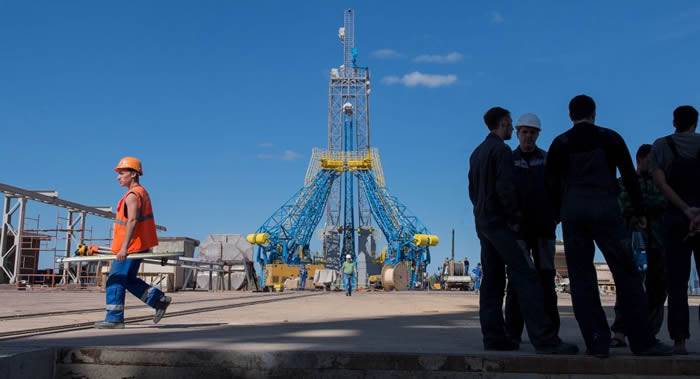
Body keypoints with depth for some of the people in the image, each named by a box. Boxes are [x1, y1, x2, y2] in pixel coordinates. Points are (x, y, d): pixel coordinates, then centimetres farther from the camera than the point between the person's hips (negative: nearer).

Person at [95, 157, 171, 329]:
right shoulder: (142, 192, 17)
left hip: (131, 247, -10)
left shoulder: (132, 195, -15)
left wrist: (124, 247, -30)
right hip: (139, 246, 10)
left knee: (115, 281, -3)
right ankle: (160, 300, 16)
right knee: (128, 280, 17)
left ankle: (114, 319, 2)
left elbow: (132, 221, -25)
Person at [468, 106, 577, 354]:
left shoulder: (477, 153, 17)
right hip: (500, 222, -9)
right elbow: (505, 188, -19)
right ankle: (544, 339, -17)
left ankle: (493, 337, 6)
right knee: (525, 276, -12)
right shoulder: (501, 150, -10)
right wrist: (515, 219, -10)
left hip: (482, 222, 9)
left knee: (492, 279, 7)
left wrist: (483, 211, 16)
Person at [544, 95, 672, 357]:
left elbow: (551, 183, 6)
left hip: (572, 212, 2)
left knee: (581, 278, 4)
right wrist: (639, 212, 11)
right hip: (604, 208, -1)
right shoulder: (610, 138, 8)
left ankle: (597, 343, 1)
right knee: (626, 274, 3)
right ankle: (642, 341, 2)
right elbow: (629, 176, 6)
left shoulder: (560, 143, 10)